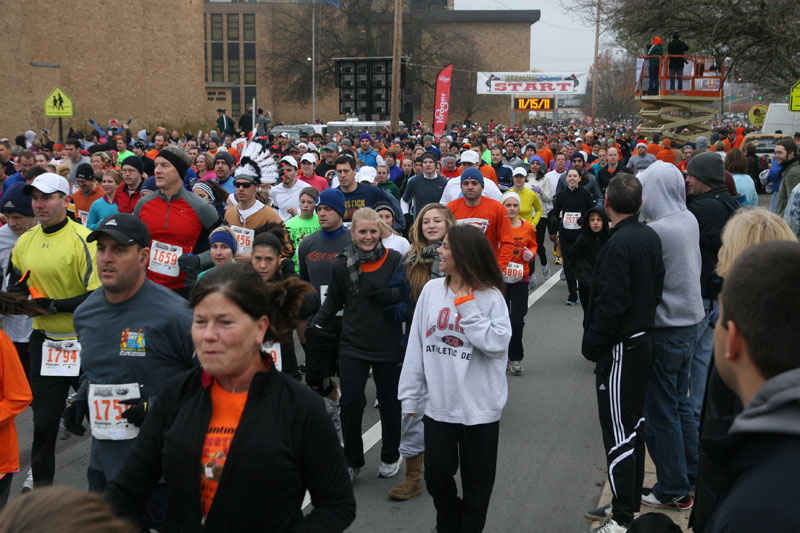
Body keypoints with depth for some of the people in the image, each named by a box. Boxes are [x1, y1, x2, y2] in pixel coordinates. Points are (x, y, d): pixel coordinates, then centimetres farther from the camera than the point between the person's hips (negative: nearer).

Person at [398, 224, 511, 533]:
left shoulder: (490, 297, -9)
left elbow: (497, 344, -19)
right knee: (436, 472, 11)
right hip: (437, 403, 3)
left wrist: (466, 307, -18)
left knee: (476, 478, 10)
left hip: (479, 407, -3)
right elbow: (416, 346, 3)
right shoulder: (431, 290, 0)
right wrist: (410, 396, 4)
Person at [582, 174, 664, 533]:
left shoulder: (619, 244, -21)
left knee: (618, 432, -1)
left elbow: (611, 304, -24)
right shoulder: (650, 236, 5)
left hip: (620, 348, -9)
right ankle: (632, 501, 31)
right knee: (634, 424, 19)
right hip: (643, 339, 9)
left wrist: (591, 345, -13)